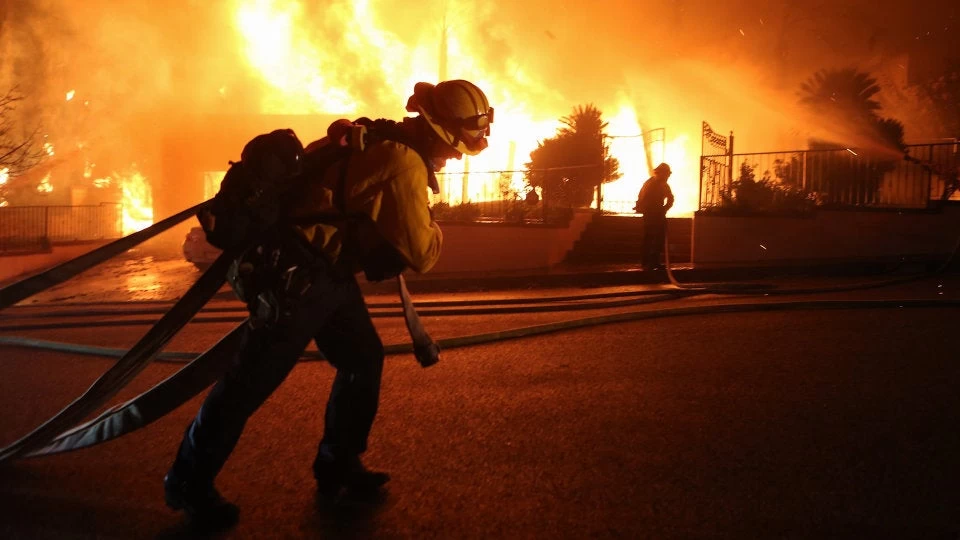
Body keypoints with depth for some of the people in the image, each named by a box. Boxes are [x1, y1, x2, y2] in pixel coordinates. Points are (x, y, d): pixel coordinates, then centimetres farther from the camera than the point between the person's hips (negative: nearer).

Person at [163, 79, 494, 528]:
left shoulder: (379, 141, 9)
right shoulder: (403, 163, -21)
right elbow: (419, 253, -15)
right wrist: (435, 232, 4)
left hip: (325, 272, 10)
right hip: (296, 276, -10)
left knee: (363, 357, 14)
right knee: (254, 378, -1)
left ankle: (338, 464, 27)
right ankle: (189, 482, 14)